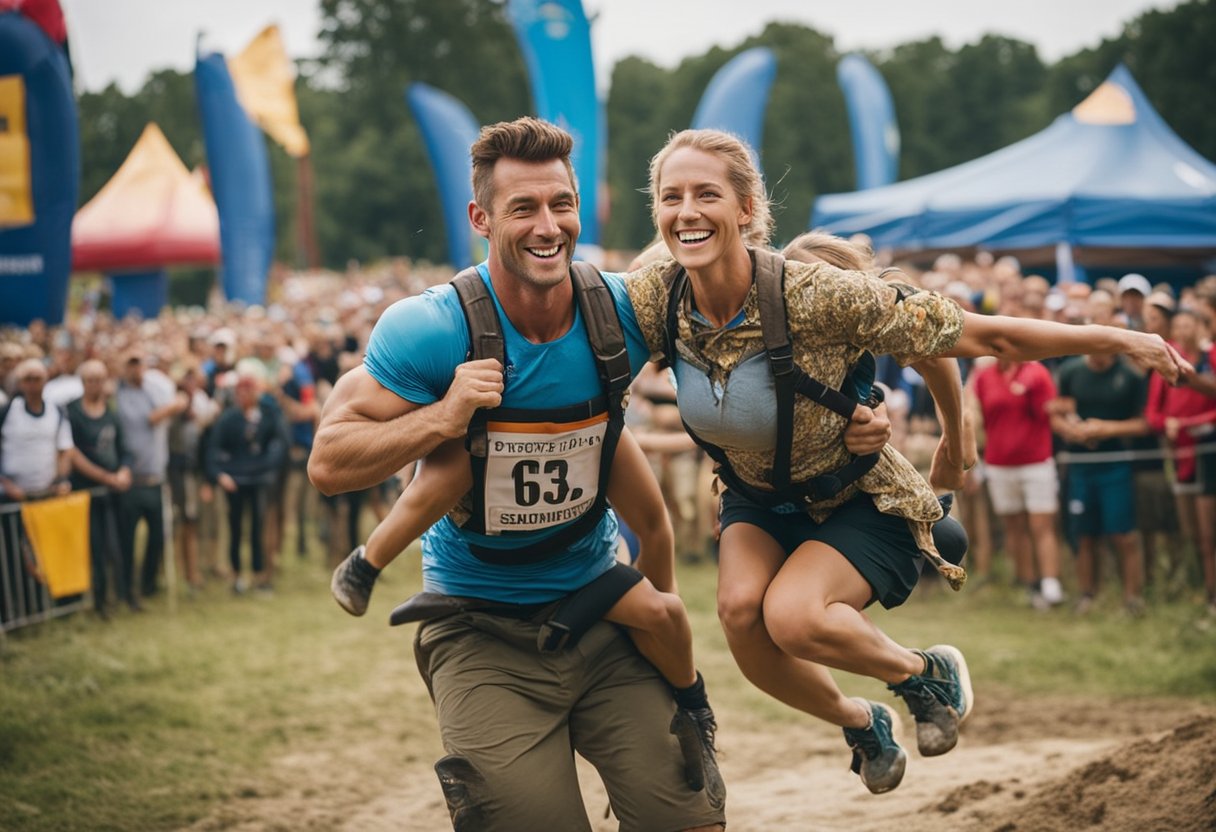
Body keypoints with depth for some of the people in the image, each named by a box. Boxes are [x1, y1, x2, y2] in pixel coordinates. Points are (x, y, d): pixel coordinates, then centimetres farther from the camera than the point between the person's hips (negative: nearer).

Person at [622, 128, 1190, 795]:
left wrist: (1116, 339, -21)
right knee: (740, 608, -23)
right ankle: (860, 723, 9)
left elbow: (979, 337, -25)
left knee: (791, 615, -29)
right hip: (758, 499, 5)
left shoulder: (814, 295, -31)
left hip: (862, 502, -4)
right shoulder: (653, 302, -20)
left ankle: (924, 675, 5)